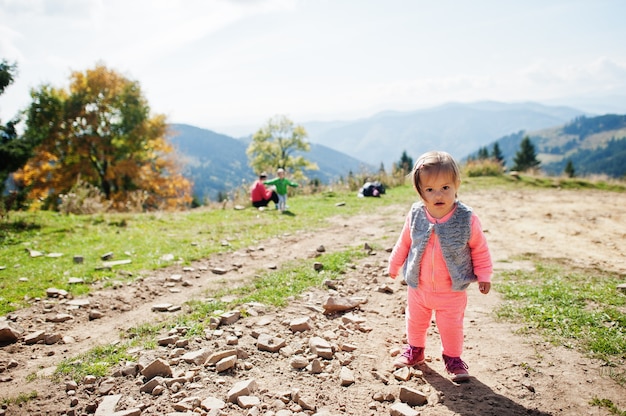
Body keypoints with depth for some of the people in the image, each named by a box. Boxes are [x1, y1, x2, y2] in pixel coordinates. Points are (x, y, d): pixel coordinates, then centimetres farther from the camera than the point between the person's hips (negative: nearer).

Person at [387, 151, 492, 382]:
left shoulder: (467, 219, -17)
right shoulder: (415, 216, -12)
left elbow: (479, 249, -5)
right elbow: (404, 243, 4)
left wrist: (484, 276, -5)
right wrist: (394, 265, 13)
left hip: (452, 290, -2)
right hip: (418, 286, 2)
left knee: (451, 326, 11)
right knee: (415, 321, 20)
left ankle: (453, 358, 36)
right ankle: (414, 350, 44)